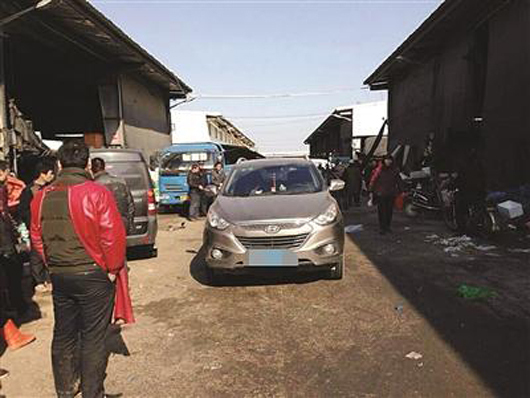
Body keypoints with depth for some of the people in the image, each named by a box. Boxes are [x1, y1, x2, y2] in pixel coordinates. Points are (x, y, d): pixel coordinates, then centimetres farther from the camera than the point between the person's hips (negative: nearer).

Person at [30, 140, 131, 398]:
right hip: (93, 276, -5)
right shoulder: (96, 193, -16)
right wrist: (113, 269, -6)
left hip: (59, 277, 6)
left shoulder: (41, 197, 2)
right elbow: (113, 236, -19)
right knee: (93, 338, 7)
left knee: (63, 335, 20)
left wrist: (53, 265, 18)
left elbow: (37, 239, 9)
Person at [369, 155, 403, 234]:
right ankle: (382, 228, 5)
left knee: (389, 211, 11)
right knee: (382, 211, -2)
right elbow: (373, 180, -5)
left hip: (391, 195, 4)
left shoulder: (394, 170, 5)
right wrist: (372, 191, -8)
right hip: (381, 194, -4)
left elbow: (398, 181, 13)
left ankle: (387, 226, 24)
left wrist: (399, 190, 9)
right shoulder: (379, 170, -7)